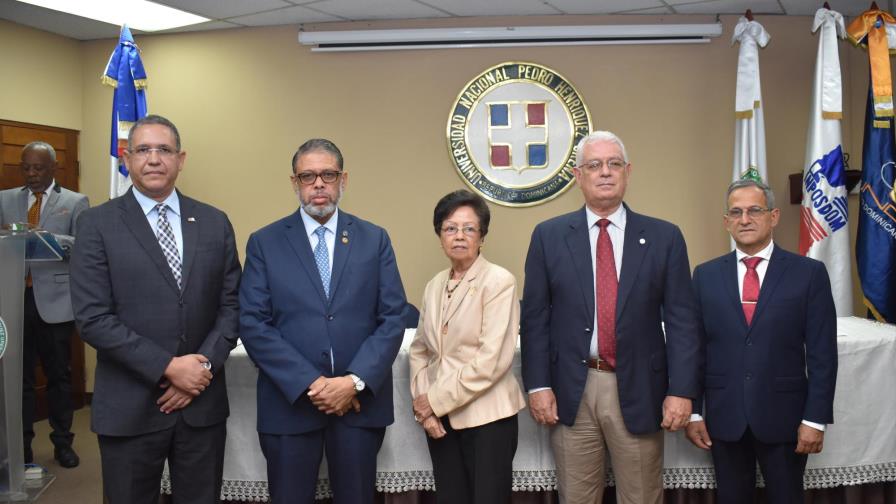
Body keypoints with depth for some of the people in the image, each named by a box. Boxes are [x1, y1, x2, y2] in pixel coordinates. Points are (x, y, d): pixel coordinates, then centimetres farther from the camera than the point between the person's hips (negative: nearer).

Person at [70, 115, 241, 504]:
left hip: (203, 403, 3)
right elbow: (93, 318, -11)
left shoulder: (215, 223, 6)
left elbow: (231, 305, 5)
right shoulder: (97, 224, -3)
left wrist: (203, 366, -10)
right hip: (129, 406, -2)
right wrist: (169, 367, -15)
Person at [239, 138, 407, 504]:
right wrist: (310, 384, -14)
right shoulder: (264, 243, 2)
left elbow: (393, 318, -1)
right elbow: (253, 324, -5)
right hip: (289, 401, -1)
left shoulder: (375, 240, 5)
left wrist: (356, 382, -13)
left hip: (361, 400, 1)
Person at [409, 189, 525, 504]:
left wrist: (436, 400, -13)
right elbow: (419, 350, 11)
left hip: (486, 417, -5)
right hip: (440, 417, 5)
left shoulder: (498, 281, -10)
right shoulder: (435, 285, 8)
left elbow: (492, 359, -17)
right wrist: (423, 404, -4)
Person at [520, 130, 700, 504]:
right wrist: (538, 385, -5)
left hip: (638, 391, 0)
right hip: (572, 391, 0)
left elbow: (681, 320, 0)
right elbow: (535, 317, 1)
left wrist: (681, 390, -6)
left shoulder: (664, 237, 3)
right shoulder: (549, 236, 3)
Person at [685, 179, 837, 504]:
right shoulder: (706, 275, 3)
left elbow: (822, 353, -4)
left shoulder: (809, 273, -2)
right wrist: (692, 411, 0)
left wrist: (815, 418, -8)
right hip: (724, 417, 2)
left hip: (784, 416, -1)